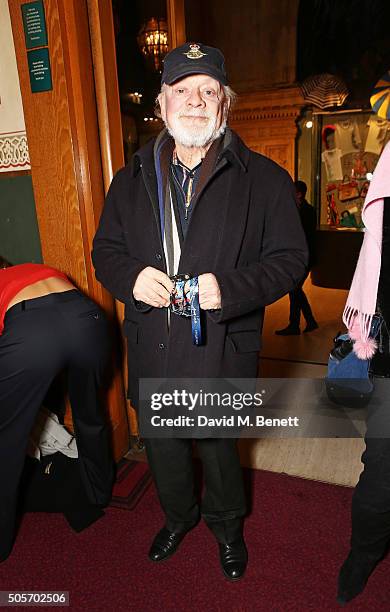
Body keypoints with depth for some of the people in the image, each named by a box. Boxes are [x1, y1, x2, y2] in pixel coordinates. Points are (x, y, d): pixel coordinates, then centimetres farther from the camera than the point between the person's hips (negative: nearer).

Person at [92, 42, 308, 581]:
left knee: (218, 445, 17)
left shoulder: (264, 179, -5)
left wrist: (230, 287, -23)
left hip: (222, 349, -3)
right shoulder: (133, 179, 6)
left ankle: (227, 527, 51)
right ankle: (178, 516, 55)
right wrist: (131, 277, -13)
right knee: (162, 445, 22)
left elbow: (290, 257, -5)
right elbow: (105, 249, 11)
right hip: (152, 348, 4)